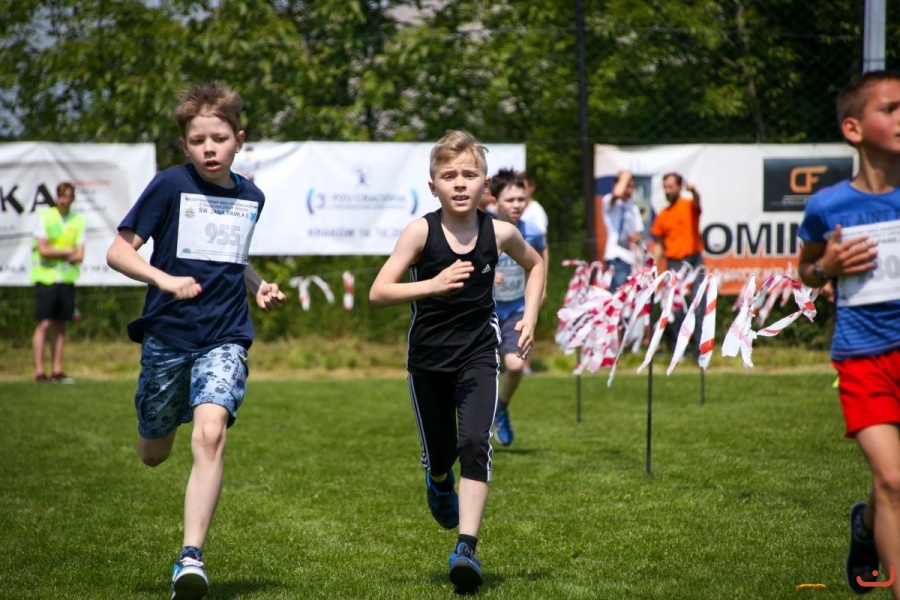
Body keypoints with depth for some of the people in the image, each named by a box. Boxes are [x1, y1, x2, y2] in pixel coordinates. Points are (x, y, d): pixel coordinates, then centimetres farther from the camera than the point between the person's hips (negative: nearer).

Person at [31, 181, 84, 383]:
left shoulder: (78, 221, 9)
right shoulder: (44, 217, 0)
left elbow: (79, 256, 2)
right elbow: (43, 250, -9)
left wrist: (55, 254, -9)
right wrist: (68, 252, -5)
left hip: (66, 280, 4)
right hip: (45, 278, -4)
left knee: (60, 326, 6)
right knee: (44, 324, -8)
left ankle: (57, 371, 8)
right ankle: (39, 372, -9)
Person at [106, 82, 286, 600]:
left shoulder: (251, 197, 8)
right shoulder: (170, 186, -5)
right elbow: (119, 251, -6)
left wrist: (260, 285, 8)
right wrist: (164, 279, -22)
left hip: (225, 337, 1)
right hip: (167, 336, -1)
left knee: (210, 435, -22)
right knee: (154, 454, 12)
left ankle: (192, 557, -25)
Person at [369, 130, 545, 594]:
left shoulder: (499, 233, -7)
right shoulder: (421, 231, -14)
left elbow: (535, 265, 16)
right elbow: (378, 293, -20)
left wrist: (530, 316, 4)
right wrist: (434, 285, -33)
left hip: (478, 354, 0)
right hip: (428, 356, 0)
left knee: (475, 443, -20)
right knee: (439, 452, 14)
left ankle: (467, 547, -21)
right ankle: (438, 483, 52)